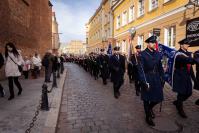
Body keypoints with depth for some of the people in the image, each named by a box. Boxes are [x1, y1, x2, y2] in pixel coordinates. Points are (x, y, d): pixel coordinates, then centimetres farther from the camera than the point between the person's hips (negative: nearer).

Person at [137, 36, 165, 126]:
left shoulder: (157, 54, 6)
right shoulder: (143, 54, -10)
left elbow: (160, 67, 11)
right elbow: (140, 69, -14)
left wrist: (162, 79, 8)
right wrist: (144, 82, -18)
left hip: (156, 79, 5)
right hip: (147, 79, -5)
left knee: (158, 97, 10)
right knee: (146, 98, 9)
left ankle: (150, 108, 41)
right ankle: (148, 117, 27)